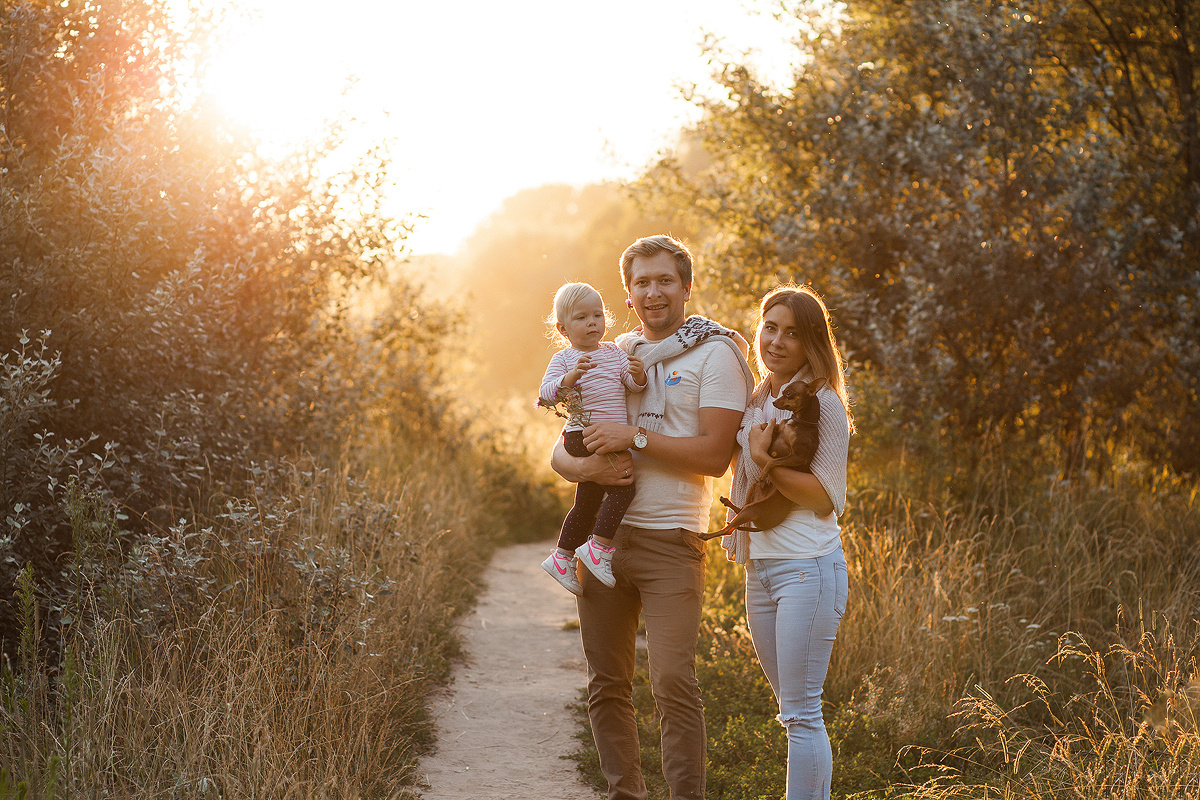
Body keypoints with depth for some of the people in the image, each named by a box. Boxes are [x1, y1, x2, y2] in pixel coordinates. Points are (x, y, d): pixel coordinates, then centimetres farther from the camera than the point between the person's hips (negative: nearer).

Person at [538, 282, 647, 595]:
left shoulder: (613, 352, 12)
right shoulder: (563, 359, -3)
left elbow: (633, 385, 5)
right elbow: (546, 393, -15)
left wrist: (638, 375, -18)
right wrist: (570, 377, -32)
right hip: (583, 437, -7)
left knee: (588, 502, 16)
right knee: (624, 485, -22)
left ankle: (562, 558, 28)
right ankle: (598, 547, -18)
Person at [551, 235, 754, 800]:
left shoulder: (715, 354, -1)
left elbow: (714, 455, -11)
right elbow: (560, 452, 14)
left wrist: (636, 438, -15)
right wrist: (582, 466, -9)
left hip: (670, 539, -5)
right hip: (601, 535, 5)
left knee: (673, 683, -12)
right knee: (607, 682, 8)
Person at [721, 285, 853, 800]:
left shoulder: (822, 404, -9)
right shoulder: (757, 403, 14)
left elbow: (826, 499, -12)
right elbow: (741, 474, 30)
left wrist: (765, 461, -20)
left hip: (808, 567, -8)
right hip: (760, 567, 8)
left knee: (801, 714, -8)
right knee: (794, 712, 14)